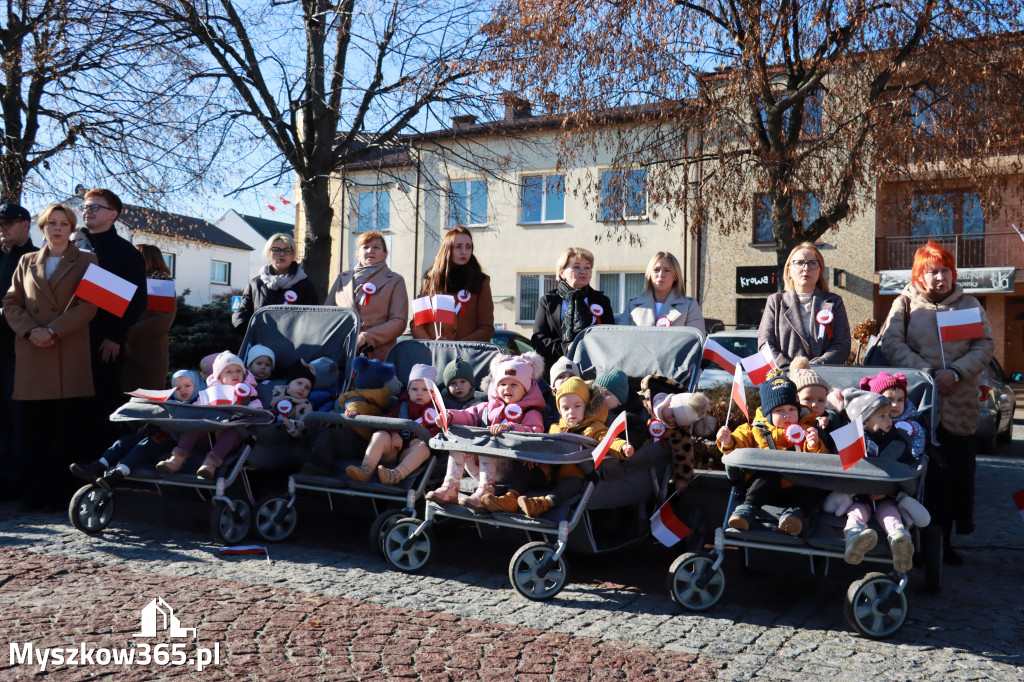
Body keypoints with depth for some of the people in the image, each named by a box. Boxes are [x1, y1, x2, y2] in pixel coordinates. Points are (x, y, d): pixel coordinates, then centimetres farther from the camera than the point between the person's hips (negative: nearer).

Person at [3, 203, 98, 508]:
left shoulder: (86, 261, 9)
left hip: (70, 357, -2)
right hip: (32, 355, 3)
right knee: (35, 429, 2)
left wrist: (52, 331, -12)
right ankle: (35, 492, 11)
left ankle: (60, 493, 5)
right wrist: (30, 330, -7)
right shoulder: (27, 262, 18)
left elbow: (88, 306, -2)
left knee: (66, 431, -3)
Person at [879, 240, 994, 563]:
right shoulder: (905, 303, 5)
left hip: (960, 407, 2)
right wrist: (927, 373, -16)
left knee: (956, 476, 5)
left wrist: (956, 372, -14)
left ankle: (944, 539, 18)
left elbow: (985, 345, 3)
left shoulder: (969, 304, 11)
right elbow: (891, 343, -6)